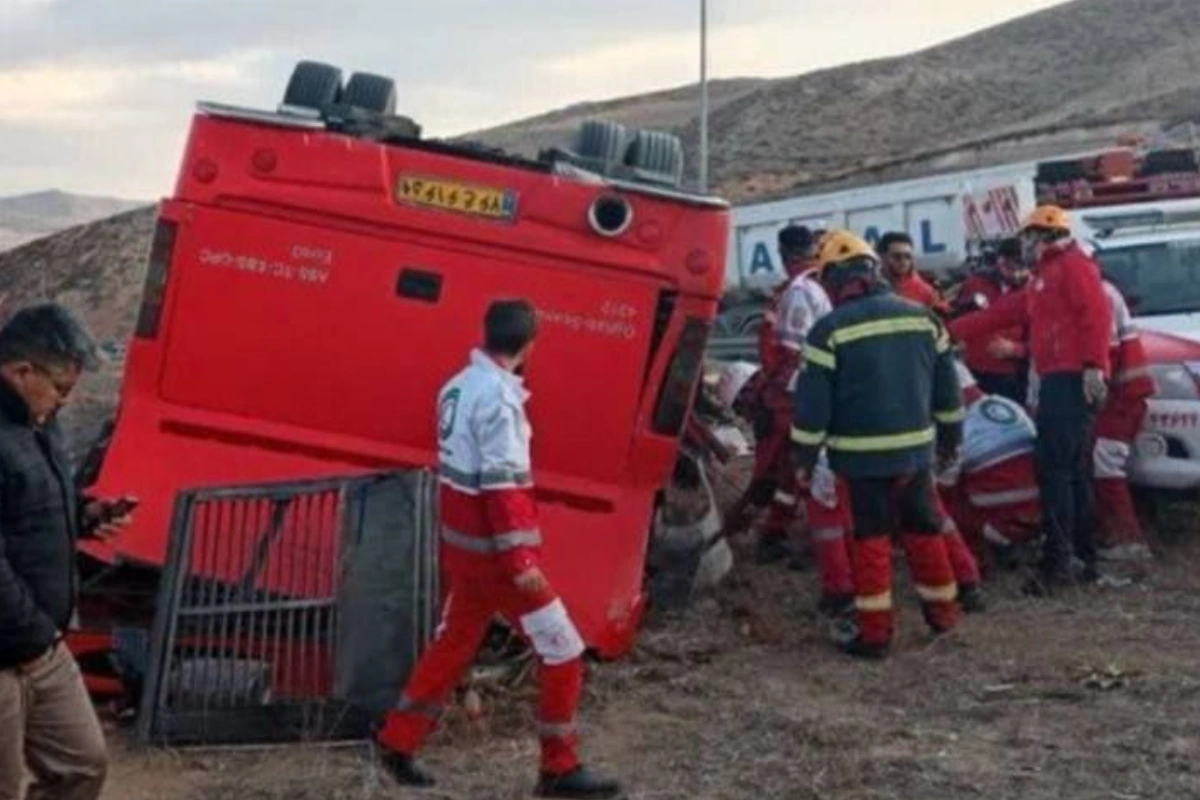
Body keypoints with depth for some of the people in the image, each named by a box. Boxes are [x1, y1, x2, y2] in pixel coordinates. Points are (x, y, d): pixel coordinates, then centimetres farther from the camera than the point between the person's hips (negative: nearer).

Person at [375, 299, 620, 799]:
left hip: (461, 543, 9)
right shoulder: (499, 398, -20)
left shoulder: (458, 386, 7)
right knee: (562, 652, 1)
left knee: (452, 644, 21)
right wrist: (521, 561, -22)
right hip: (495, 551, -9)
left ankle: (397, 743, 28)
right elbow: (503, 487, -23)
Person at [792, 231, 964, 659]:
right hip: (916, 448, 4)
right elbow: (946, 386, 11)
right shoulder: (921, 317, 4)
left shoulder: (831, 330, -11)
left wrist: (805, 457, -1)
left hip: (863, 454, -4)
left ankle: (875, 631, 4)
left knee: (871, 537, 3)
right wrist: (951, 436, 22)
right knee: (924, 528, 18)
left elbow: (812, 402, -10)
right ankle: (942, 610, 31)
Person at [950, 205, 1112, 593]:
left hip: (1071, 380, -10)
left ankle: (1057, 561, -15)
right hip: (1059, 381, 10)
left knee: (1054, 470, -13)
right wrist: (950, 330, 25)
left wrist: (1093, 365, -27)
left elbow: (1096, 313, -17)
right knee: (1072, 473, 11)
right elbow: (1003, 312, 28)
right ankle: (1087, 556, 15)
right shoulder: (1045, 278, 27)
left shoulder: (1073, 265, -3)